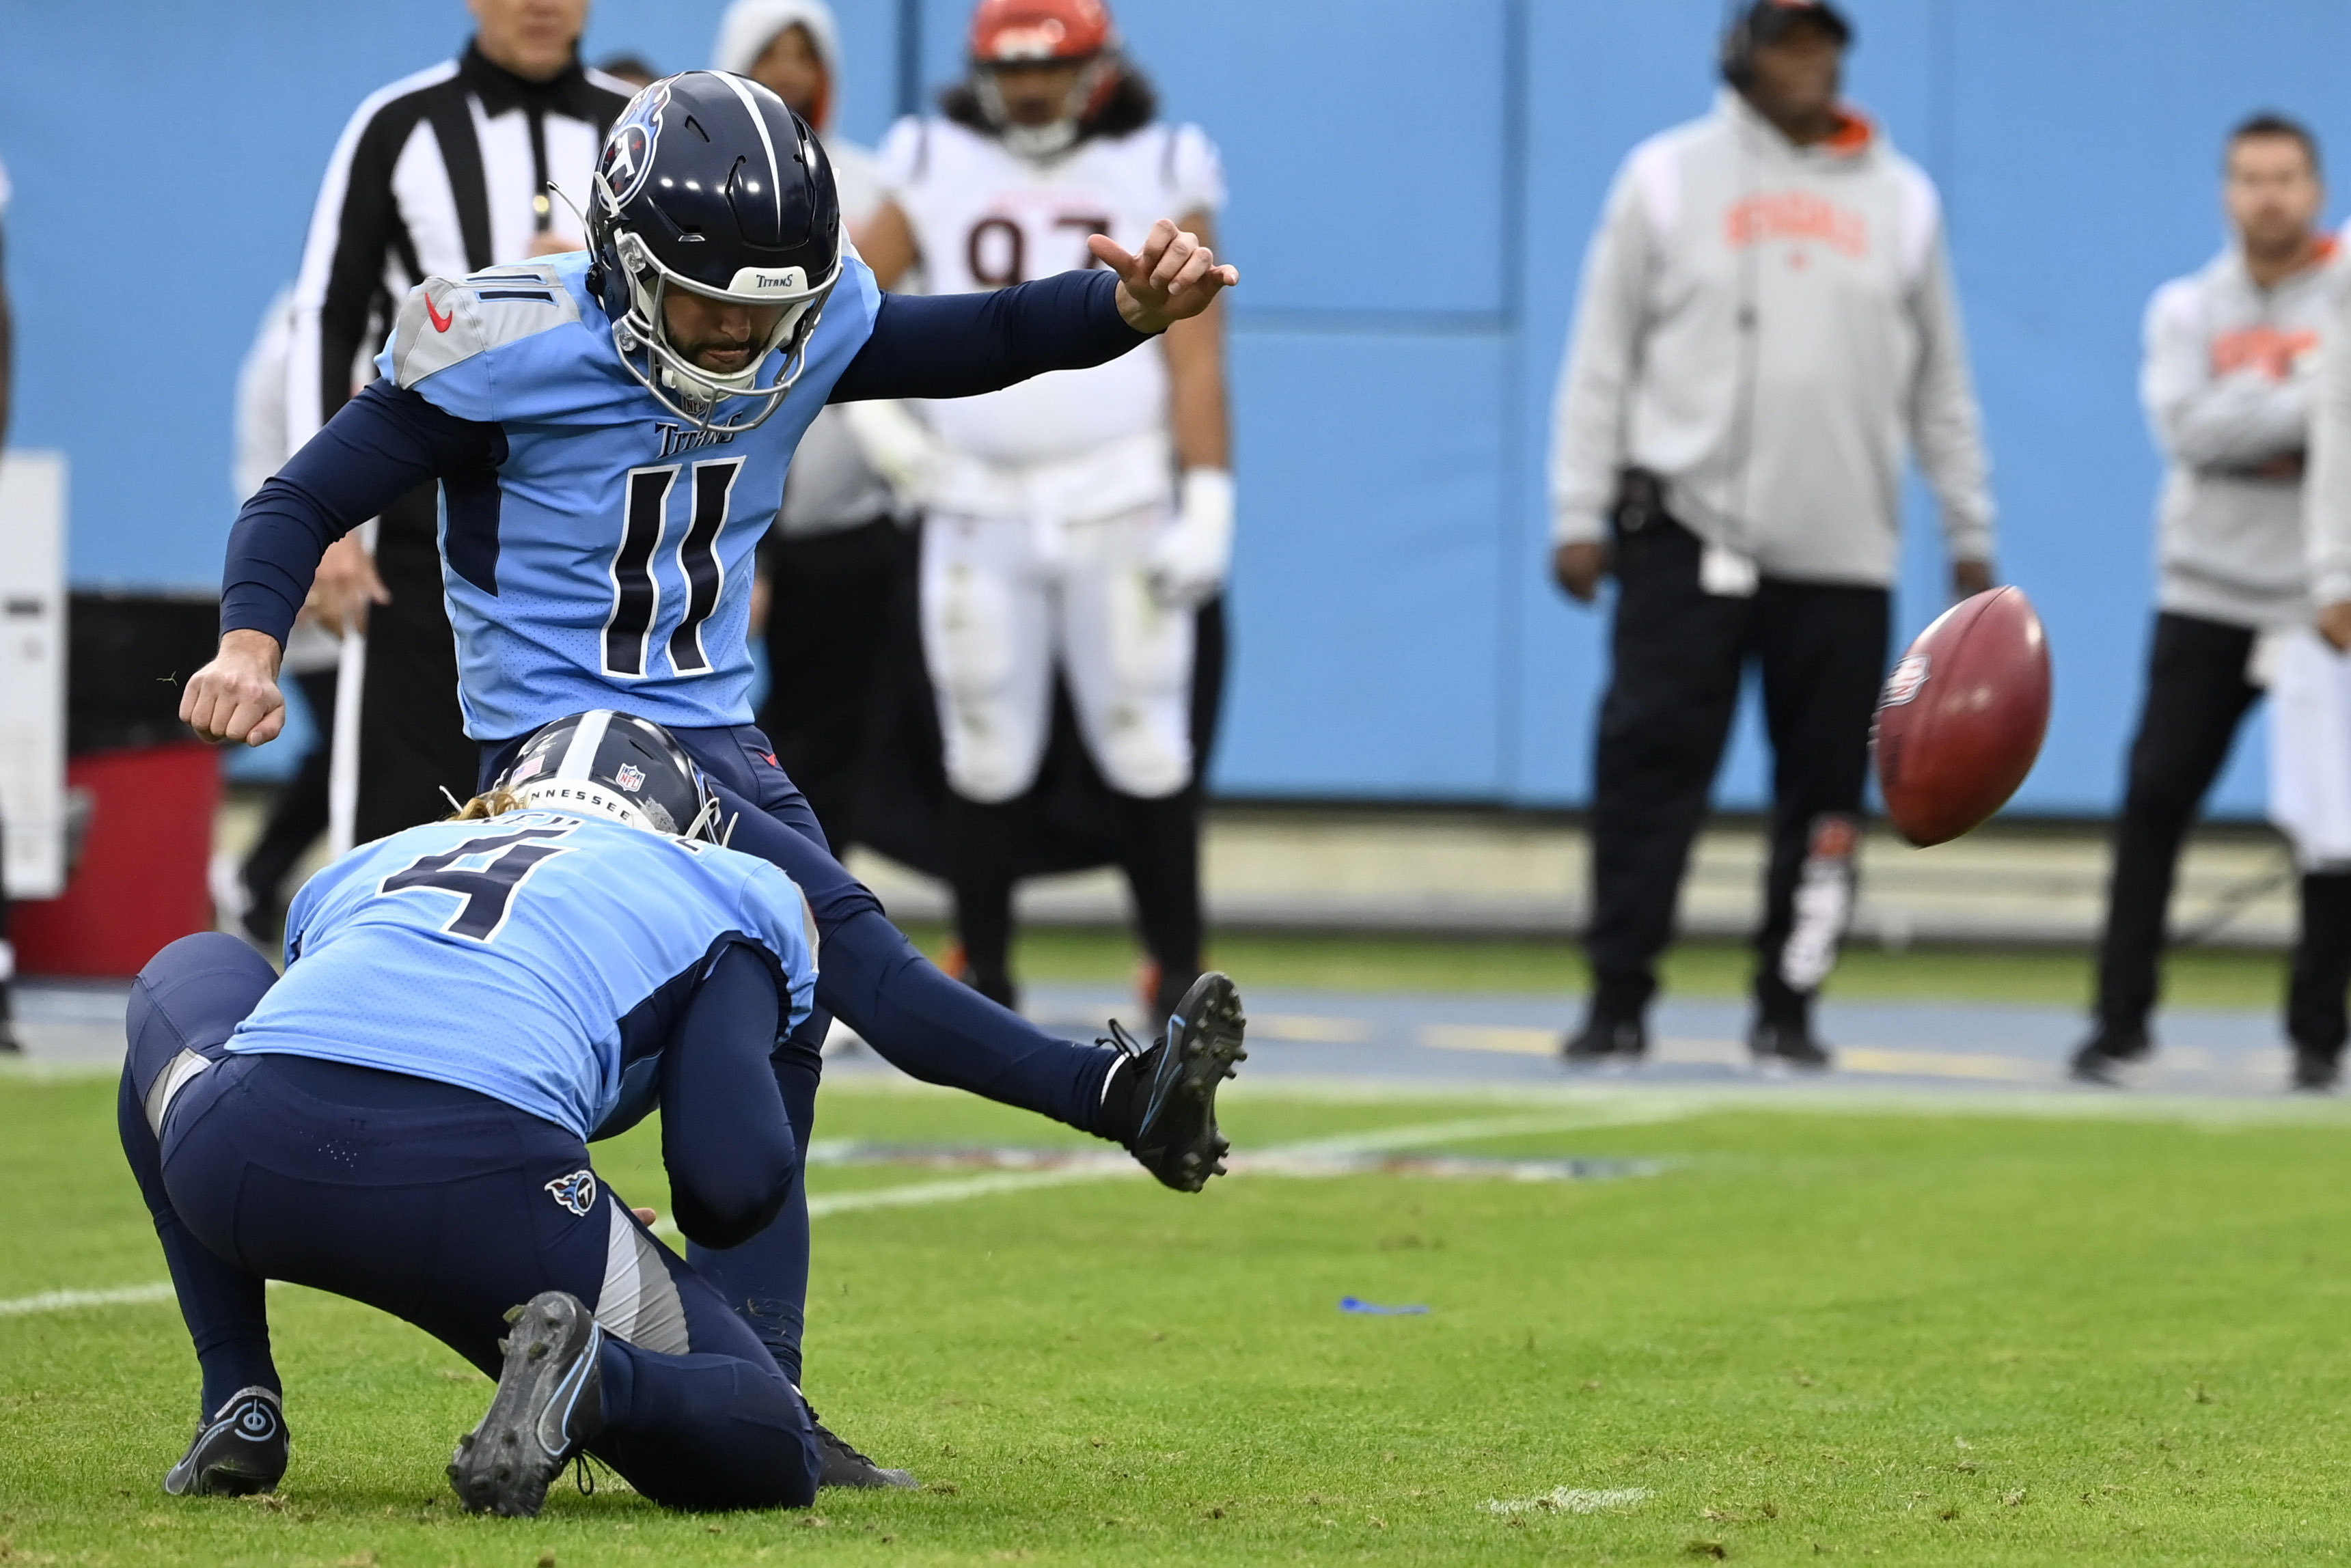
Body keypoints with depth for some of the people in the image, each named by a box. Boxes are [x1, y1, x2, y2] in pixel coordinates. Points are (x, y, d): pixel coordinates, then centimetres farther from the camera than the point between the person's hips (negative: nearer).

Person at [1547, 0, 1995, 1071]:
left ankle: (1787, 1008, 12)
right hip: (1687, 533, -2)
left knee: (1824, 789, 2)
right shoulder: (1667, 178, 5)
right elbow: (1602, 358, 4)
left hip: (1843, 548, 2)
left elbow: (1940, 380, 15)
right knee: (1648, 763, -8)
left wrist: (1969, 530, 12)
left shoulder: (1899, 198, 11)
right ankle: (1618, 1001, -3)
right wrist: (1579, 516, -3)